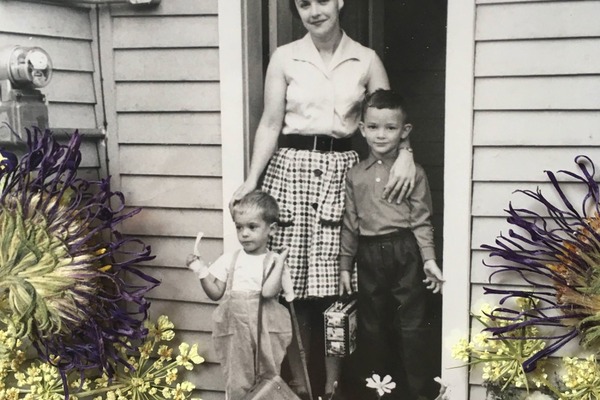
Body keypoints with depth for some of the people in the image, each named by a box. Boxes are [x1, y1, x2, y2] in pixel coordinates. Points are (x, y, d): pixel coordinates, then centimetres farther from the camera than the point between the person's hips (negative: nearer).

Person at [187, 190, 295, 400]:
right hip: (236, 330, 2)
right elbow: (215, 293, 6)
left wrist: (279, 262, -22)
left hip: (267, 330, -2)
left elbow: (268, 291, -20)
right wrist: (202, 272, -6)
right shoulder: (229, 259, 4)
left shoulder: (274, 261, -5)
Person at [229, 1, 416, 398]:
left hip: (341, 171, 0)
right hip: (292, 169, 0)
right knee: (292, 284, 1)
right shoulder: (284, 57, 5)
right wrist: (252, 178, -4)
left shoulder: (366, 60, 6)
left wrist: (405, 152, -14)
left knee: (335, 285, 1)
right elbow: (270, 124, 4)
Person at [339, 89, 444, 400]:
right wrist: (345, 265, 8)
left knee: (411, 322, 4)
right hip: (369, 254, 3)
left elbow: (421, 220, -2)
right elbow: (350, 224, 8)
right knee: (371, 323, 14)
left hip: (404, 251, -3)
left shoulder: (413, 173, -1)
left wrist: (428, 259, -10)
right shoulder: (355, 175, 6)